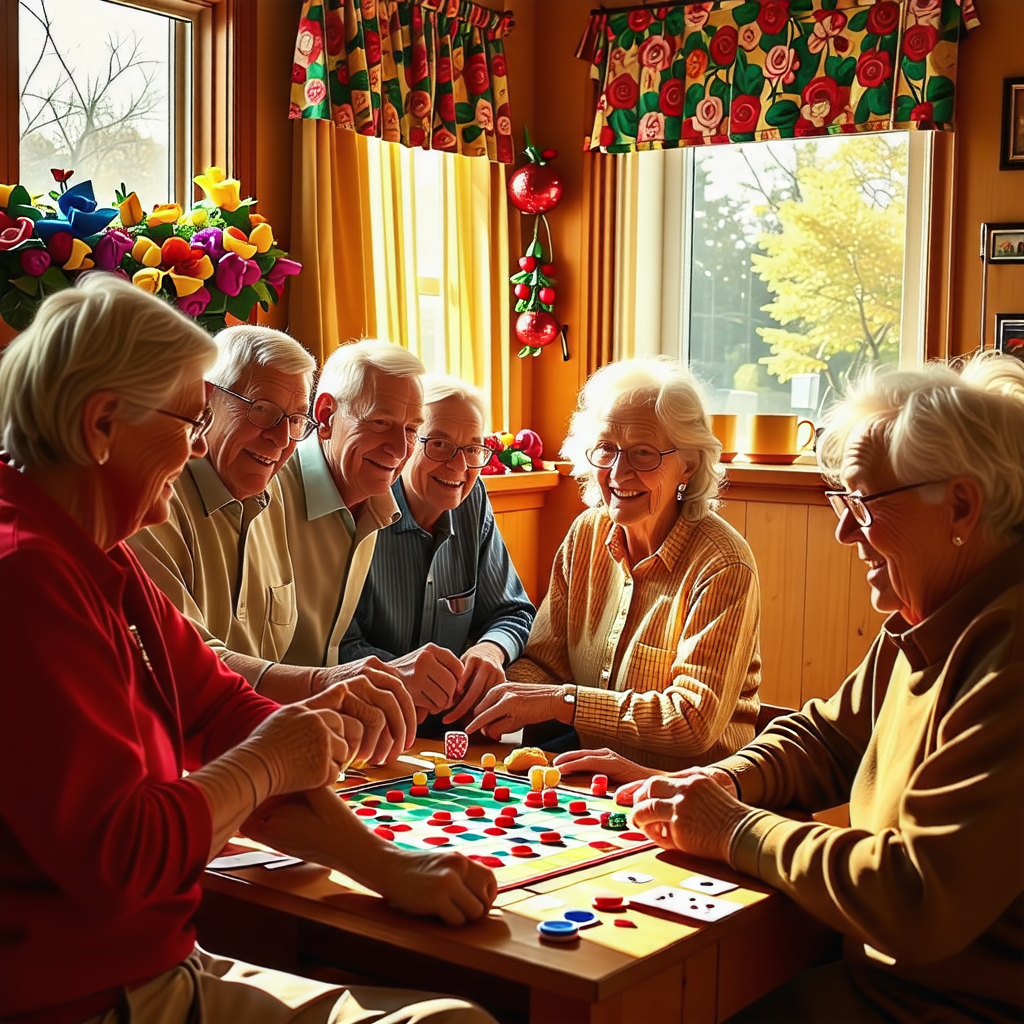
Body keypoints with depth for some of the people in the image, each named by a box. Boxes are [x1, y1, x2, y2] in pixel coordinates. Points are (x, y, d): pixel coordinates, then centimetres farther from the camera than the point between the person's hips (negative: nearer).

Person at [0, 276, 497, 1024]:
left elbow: (225, 710, 8)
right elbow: (113, 857, -25)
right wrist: (268, 763, -9)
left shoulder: (98, 560, 11)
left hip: (155, 963, 10)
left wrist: (387, 865, 1)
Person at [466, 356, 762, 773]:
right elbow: (544, 659, 7)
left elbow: (695, 721, -21)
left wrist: (562, 701, -23)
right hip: (588, 774, 7)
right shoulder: (587, 534, 4)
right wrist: (505, 697, -16)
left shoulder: (721, 566, -15)